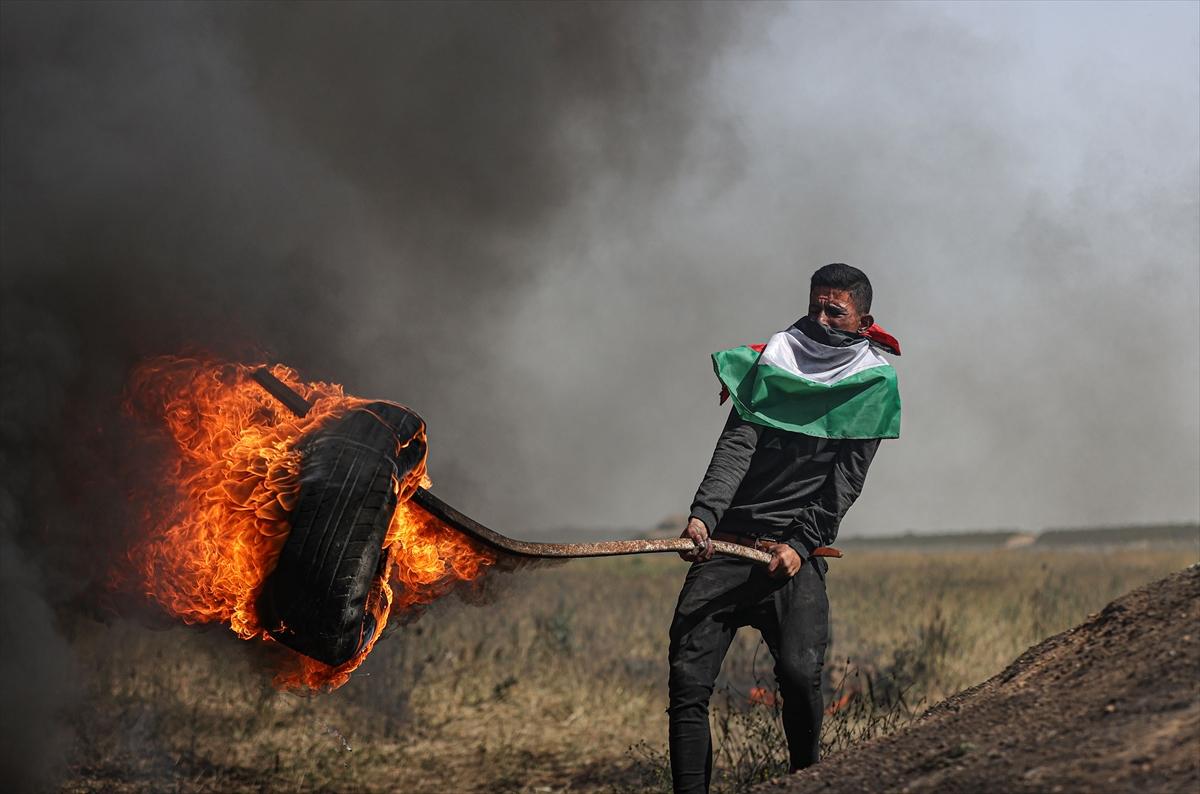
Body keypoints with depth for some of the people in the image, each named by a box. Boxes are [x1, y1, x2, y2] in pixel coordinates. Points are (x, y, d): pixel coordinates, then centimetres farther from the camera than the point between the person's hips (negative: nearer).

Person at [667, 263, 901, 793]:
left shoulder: (873, 386, 9)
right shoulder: (772, 362, 11)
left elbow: (844, 484, 1)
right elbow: (736, 446, -3)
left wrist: (800, 545, -12)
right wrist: (702, 514, -19)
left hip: (798, 549, -2)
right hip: (725, 542, 2)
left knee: (800, 671, -23)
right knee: (687, 679, -10)